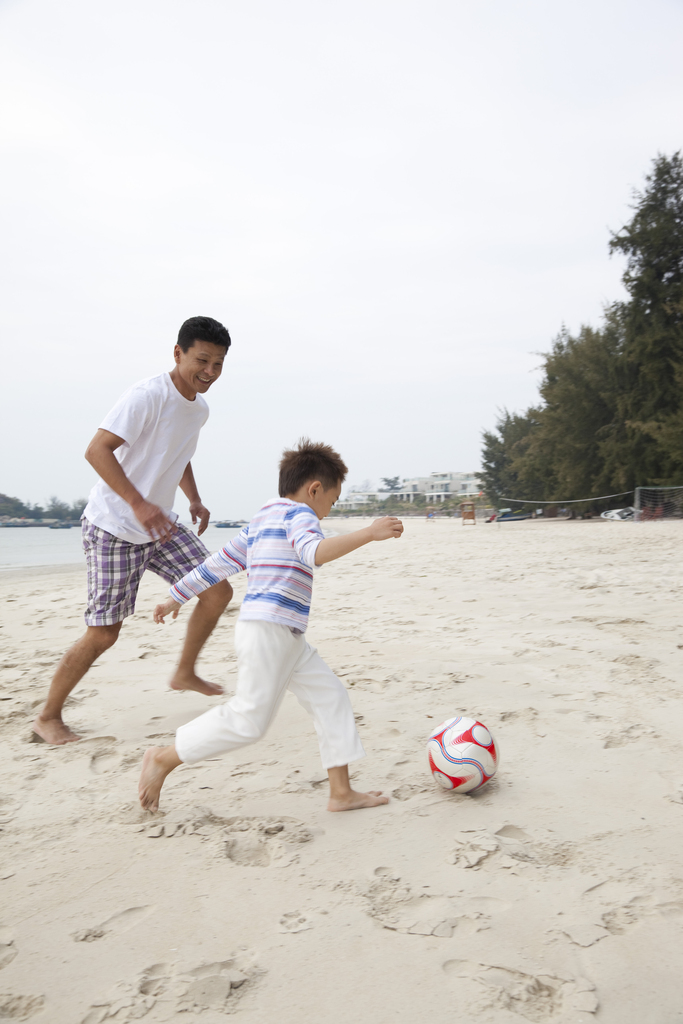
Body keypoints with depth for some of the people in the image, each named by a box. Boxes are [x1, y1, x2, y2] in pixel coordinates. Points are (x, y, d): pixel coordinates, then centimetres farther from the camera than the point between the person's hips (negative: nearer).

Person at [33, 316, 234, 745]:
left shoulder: (200, 408, 7)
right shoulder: (147, 396, -21)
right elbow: (97, 451, -30)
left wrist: (195, 500, 12)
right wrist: (138, 504, -40)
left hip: (159, 526, 8)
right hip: (114, 529, -8)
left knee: (219, 590, 0)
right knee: (103, 633, -4)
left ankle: (185, 673, 20)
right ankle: (48, 717, 15)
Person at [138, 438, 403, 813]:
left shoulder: (260, 522, 24)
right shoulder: (298, 513, -5)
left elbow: (218, 563, 25)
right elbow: (314, 552, -28)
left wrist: (176, 597, 29)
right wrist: (369, 533, -31)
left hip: (287, 639, 11)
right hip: (269, 630, -11)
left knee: (330, 696, 8)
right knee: (249, 719, -7)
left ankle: (341, 792, 9)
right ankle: (164, 758, 6)